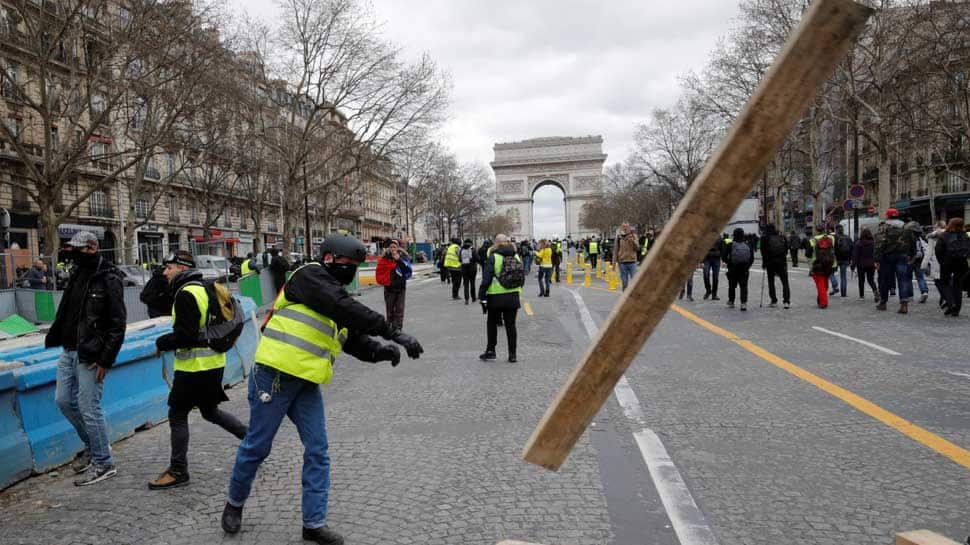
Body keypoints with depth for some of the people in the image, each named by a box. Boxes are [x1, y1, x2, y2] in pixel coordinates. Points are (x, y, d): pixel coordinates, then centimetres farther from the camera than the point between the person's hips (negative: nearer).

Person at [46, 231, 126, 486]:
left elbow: (117, 324, -16)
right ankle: (92, 445, 32)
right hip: (69, 351, 9)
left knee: (89, 408, -4)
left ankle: (103, 463, 9)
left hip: (90, 356, -9)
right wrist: (54, 338, 10)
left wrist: (106, 359, -19)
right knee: (63, 400, 14)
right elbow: (65, 312, 19)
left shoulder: (108, 280, -14)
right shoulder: (78, 274, 11)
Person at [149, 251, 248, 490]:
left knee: (177, 415, 2)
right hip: (214, 362, 9)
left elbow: (184, 335, -21)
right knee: (210, 411, 21)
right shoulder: (204, 289, 13)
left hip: (195, 367, -9)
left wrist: (161, 343, -5)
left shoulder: (186, 294, -17)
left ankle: (178, 471, 10)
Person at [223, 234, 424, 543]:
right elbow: (345, 309, -26)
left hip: (307, 383, 8)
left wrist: (381, 351, -13)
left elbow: (356, 341, 9)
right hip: (274, 375, -8)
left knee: (318, 451, 4)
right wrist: (393, 333, -28)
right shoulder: (310, 276, -11)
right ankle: (235, 503, 33)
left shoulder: (336, 295, 15)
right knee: (257, 447, 8)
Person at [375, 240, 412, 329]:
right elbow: (379, 272, 0)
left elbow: (409, 270, -12)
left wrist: (399, 260, -18)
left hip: (401, 287, 0)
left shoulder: (403, 257, 1)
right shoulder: (385, 258, -1)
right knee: (390, 310, 7)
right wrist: (384, 281, -10)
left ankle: (398, 329, 4)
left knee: (399, 310, 0)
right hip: (389, 288, 0)